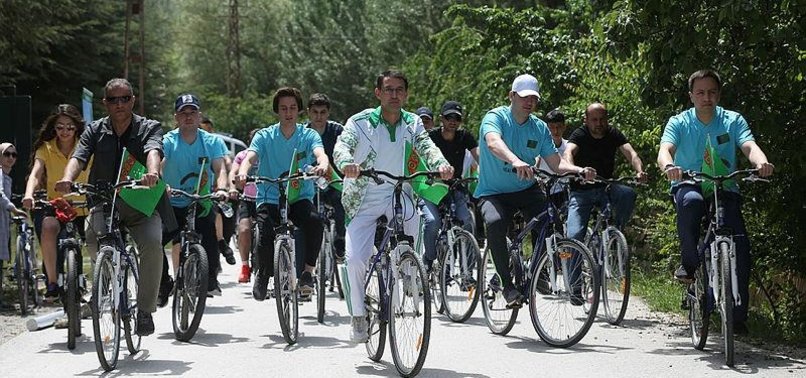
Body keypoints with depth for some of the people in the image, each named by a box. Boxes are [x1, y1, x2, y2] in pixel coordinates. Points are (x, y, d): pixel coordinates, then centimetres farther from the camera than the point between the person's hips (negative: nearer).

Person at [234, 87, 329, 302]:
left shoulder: (309, 135, 4)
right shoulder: (264, 137, 4)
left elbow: (320, 153, -16)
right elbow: (250, 157, -12)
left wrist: (322, 165, -42)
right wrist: (242, 172, -37)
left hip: (300, 198, 0)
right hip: (270, 199, 0)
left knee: (314, 221, -32)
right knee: (265, 237, -24)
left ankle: (308, 271, -16)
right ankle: (263, 274, 9)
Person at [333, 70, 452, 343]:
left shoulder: (412, 123, 0)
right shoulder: (360, 122, -9)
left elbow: (427, 146, -15)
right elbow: (341, 147, -24)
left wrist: (441, 164, -38)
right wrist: (347, 164, -47)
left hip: (397, 192, 3)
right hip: (363, 199, -3)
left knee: (416, 219, -25)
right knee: (355, 258, -15)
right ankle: (358, 315, 5)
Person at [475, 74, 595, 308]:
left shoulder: (540, 128, 4)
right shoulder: (495, 118, -11)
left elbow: (556, 163, 0)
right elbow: (493, 142, -34)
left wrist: (580, 171, -22)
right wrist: (516, 161, -54)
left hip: (526, 189, 4)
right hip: (493, 192, -4)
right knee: (494, 222, -34)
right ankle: (507, 284, -24)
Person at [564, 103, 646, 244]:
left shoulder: (614, 134, -1)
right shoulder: (579, 135, -9)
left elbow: (631, 153, -15)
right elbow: (568, 154, -28)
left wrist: (639, 171, -38)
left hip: (606, 189, 3)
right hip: (581, 192, -3)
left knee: (628, 194, -29)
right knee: (574, 236, -21)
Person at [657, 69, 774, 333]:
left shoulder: (733, 121, 2)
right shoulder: (679, 123, 0)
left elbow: (749, 146, -14)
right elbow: (665, 149, -16)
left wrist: (762, 163, -38)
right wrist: (668, 166, -42)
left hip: (725, 190, 1)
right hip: (689, 186, -1)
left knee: (740, 244, -20)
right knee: (691, 201, -39)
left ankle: (738, 314, -9)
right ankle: (689, 263, -16)